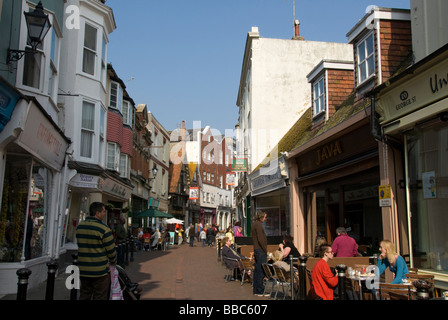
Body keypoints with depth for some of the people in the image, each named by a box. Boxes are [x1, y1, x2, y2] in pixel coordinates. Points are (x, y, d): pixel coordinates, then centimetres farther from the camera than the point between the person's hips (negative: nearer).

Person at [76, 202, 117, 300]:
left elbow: (82, 246, 12)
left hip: (83, 270, 6)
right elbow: (111, 250, -10)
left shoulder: (79, 227, 5)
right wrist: (113, 262, 9)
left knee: (84, 296, 16)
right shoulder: (104, 229, -16)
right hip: (100, 271, -6)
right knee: (100, 297, 4)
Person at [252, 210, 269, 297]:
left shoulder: (254, 224, 16)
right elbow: (260, 239, -21)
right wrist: (265, 250, -12)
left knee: (257, 270, 13)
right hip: (260, 250, -10)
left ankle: (256, 290, 18)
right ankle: (260, 291, -3)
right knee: (261, 271, -6)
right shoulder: (258, 224, -15)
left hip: (256, 250, 10)